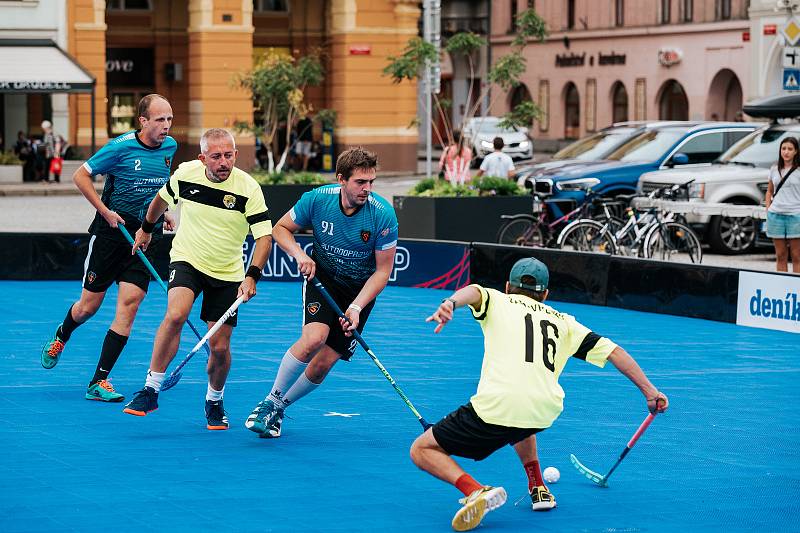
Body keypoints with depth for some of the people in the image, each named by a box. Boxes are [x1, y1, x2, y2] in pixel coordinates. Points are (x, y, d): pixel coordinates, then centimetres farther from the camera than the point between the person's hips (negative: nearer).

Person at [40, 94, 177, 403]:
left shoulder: (170, 146, 3)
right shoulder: (121, 147, -15)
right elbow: (80, 176, -8)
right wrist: (106, 212, -14)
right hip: (111, 234, -3)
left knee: (129, 303, -11)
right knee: (89, 306, 6)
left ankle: (99, 382, -7)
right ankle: (60, 337, 43)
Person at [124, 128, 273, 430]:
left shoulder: (248, 188, -17)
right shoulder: (185, 174, -10)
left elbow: (264, 236, -16)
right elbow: (162, 198, 13)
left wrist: (252, 277, -29)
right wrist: (146, 229, 27)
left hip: (227, 274, 0)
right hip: (187, 259, 0)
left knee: (220, 348, 0)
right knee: (175, 315, -28)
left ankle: (214, 401, 28)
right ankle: (151, 390, -20)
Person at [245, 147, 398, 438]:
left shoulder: (383, 214, -22)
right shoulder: (317, 199, -18)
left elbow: (383, 271, -14)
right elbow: (281, 228, -1)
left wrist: (356, 308, -25)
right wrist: (299, 254, -20)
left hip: (360, 288, 0)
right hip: (322, 274, 0)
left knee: (323, 364, -7)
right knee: (313, 338, -27)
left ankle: (279, 407, 20)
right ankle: (270, 401, -7)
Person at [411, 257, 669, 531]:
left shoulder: (497, 301, 21)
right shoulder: (562, 321, 28)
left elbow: (474, 291, -3)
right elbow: (613, 351, 24)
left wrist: (451, 303, -24)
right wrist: (649, 391, 26)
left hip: (495, 406, -4)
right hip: (546, 411, 5)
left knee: (422, 450, 10)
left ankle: (475, 491, -14)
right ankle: (538, 488, 34)